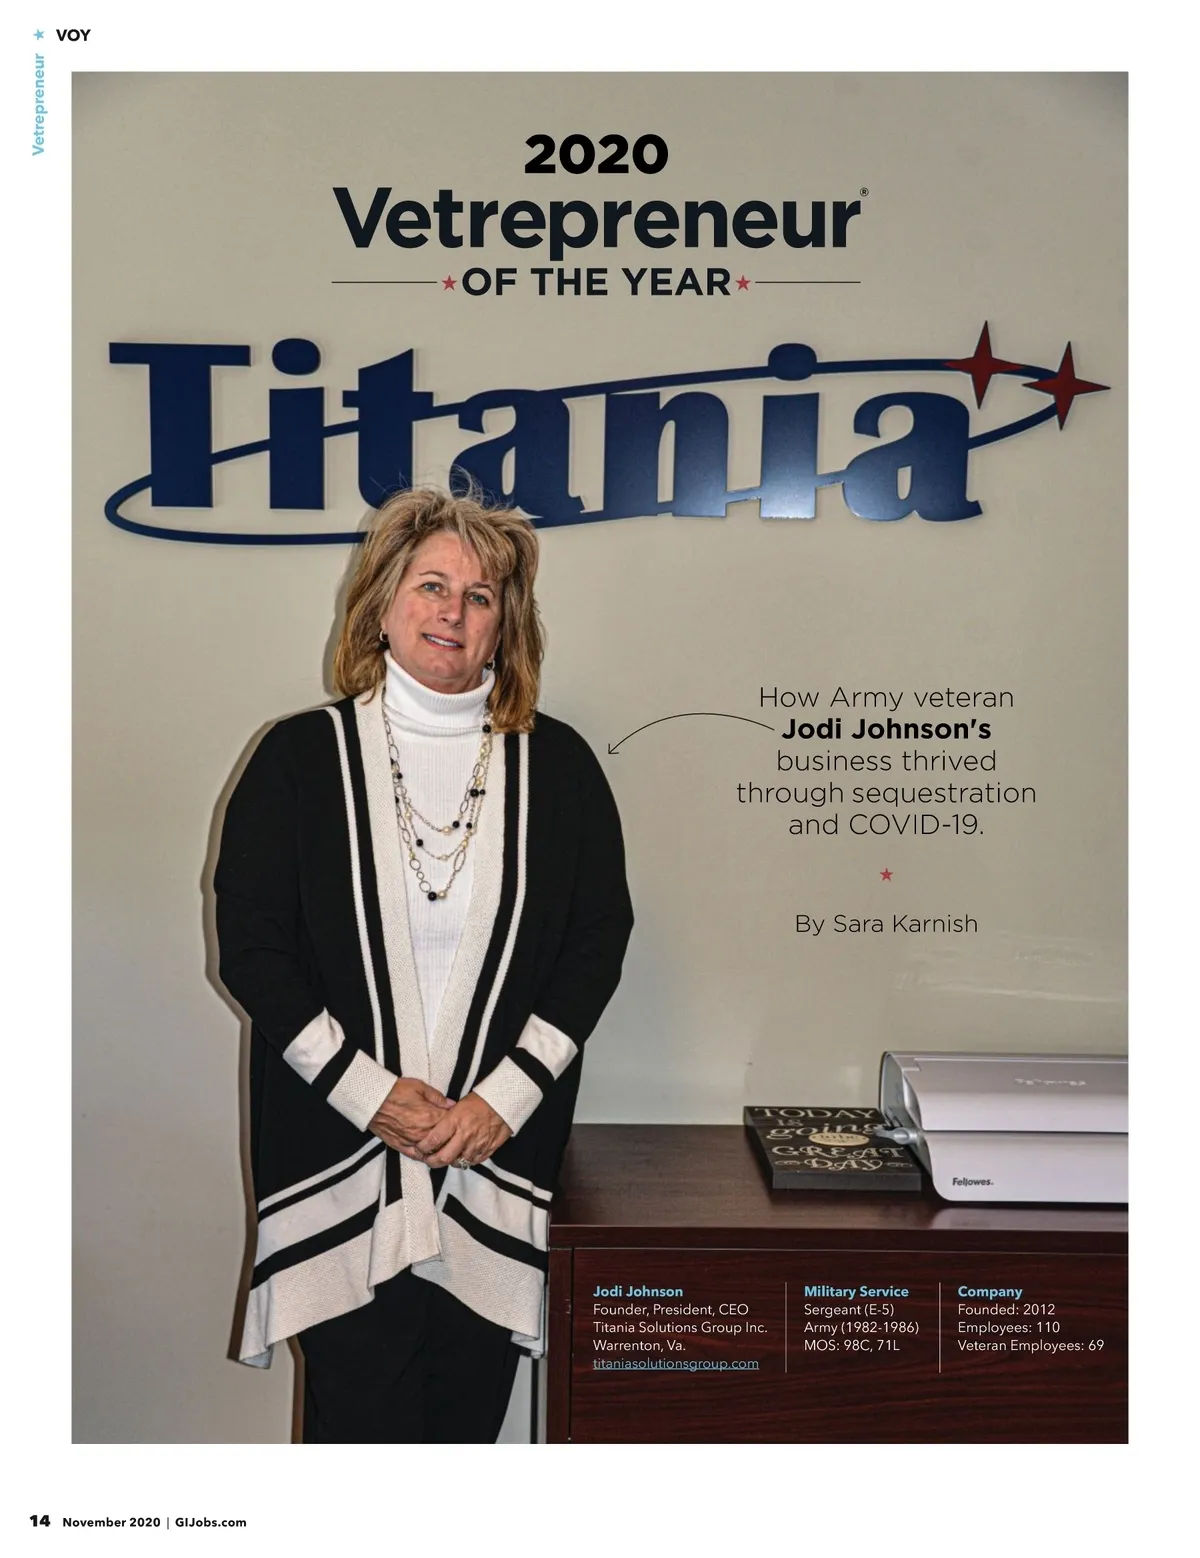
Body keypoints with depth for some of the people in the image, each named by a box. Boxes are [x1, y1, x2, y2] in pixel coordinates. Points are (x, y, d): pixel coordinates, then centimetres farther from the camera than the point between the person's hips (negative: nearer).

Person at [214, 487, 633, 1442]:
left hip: (501, 1154, 2)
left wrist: (503, 1098, -7)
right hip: (338, 1146, -1)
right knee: (362, 1416, 1)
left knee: (466, 1417, 11)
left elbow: (601, 936, 2)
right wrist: (367, 1092, -11)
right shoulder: (302, 755, 1)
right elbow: (250, 943, -2)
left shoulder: (558, 765, 4)